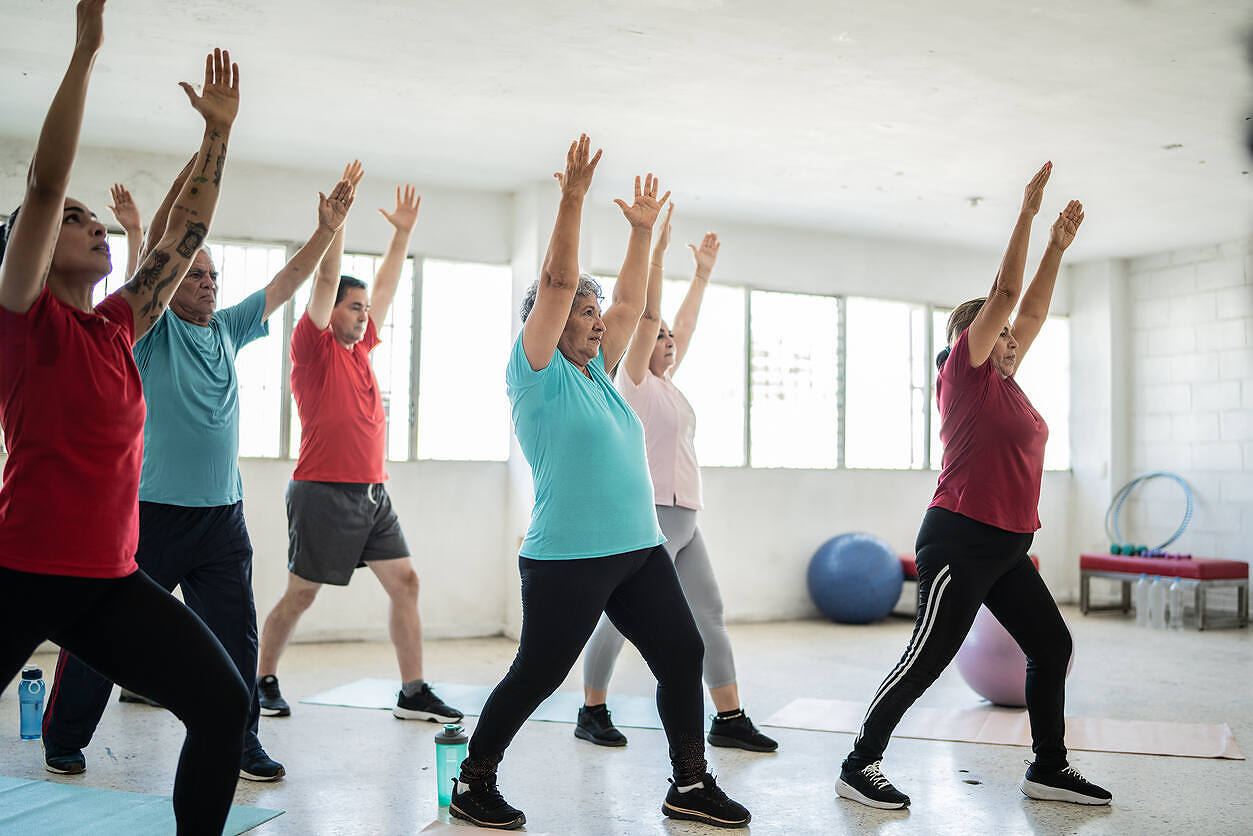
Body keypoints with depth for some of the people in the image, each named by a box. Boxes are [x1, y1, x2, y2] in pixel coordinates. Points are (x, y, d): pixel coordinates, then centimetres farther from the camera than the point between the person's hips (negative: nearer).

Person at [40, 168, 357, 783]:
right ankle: (63, 739, 22)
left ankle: (239, 743, 15)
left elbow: (288, 281, 13)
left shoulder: (227, 329, 13)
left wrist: (327, 229, 4)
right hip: (151, 509, -4)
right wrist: (185, 184, -32)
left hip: (222, 513, 5)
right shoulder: (151, 330, -2)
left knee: (233, 633, 5)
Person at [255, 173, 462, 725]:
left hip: (373, 493, 7)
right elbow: (327, 278, -12)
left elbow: (385, 287, 20)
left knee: (404, 583, 2)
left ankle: (413, 692, 6)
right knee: (300, 593, 3)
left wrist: (402, 232, 19)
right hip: (324, 492, -7)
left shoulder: (360, 347, 15)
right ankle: (263, 681, 22)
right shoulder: (314, 347, -4)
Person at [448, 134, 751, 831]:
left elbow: (629, 306, 18)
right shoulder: (538, 374, -5)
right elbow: (557, 282, -12)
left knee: (683, 656, 6)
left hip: (641, 550, 8)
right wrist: (574, 193, -14)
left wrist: (643, 231, 17)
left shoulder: (597, 374, 15)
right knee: (536, 677, 1)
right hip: (568, 559, -8)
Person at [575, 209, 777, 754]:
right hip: (650, 517, -9)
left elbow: (685, 325, 24)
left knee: (709, 613, 5)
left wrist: (703, 272, 27)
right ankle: (592, 713, 11)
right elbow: (646, 315, -13)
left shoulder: (666, 383, 18)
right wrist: (656, 251, -15)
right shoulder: (633, 380, -3)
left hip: (683, 519, 9)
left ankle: (729, 718, 7)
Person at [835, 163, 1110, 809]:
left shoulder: (1005, 382, 16)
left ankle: (1048, 769, 25)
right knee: (927, 659, -7)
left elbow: (1032, 307, 22)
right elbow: (1005, 291, -10)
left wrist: (1058, 245, 19)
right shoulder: (965, 373, -6)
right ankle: (859, 766, 3)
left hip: (1007, 548, 10)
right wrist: (1027, 212, -6)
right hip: (962, 542, -9)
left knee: (1052, 646, 12)